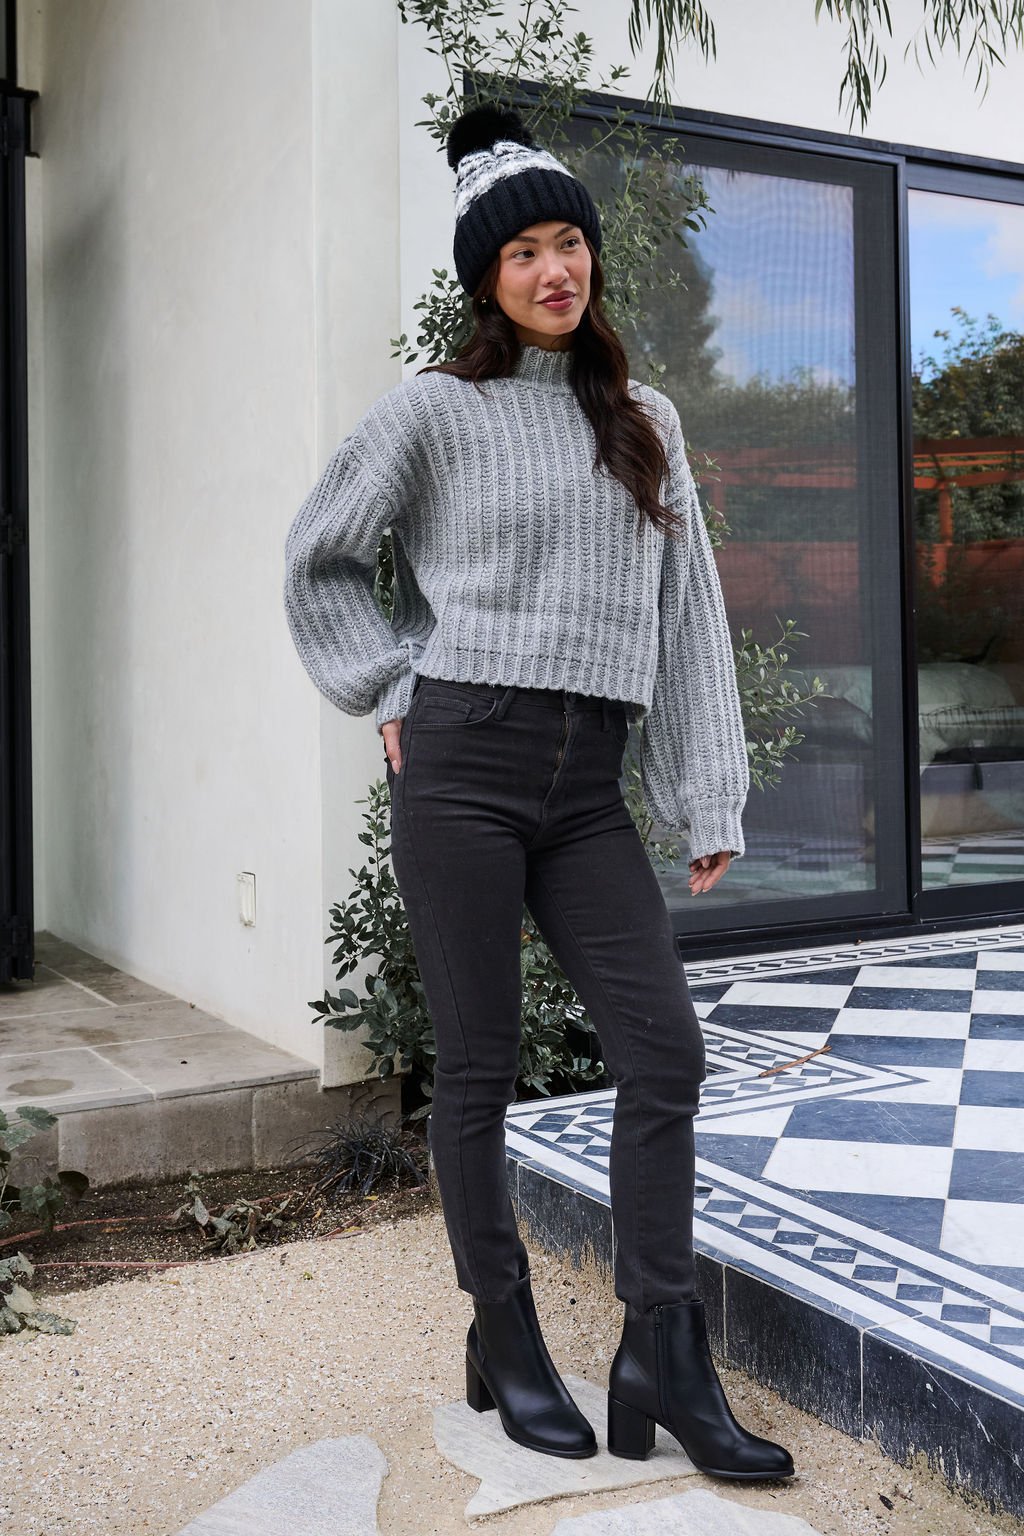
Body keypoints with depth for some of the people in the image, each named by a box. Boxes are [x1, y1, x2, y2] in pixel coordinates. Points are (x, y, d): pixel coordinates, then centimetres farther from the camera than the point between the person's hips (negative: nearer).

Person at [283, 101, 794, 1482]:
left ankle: (663, 1364, 8)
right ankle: (505, 1344, 19)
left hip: (587, 786, 4)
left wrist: (711, 797, 5)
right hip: (461, 765, -4)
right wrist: (390, 691, 1)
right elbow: (320, 559, 11)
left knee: (665, 1052, -3)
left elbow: (688, 611, 11)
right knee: (478, 1066, 3)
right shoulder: (435, 410, 3)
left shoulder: (645, 423, 14)